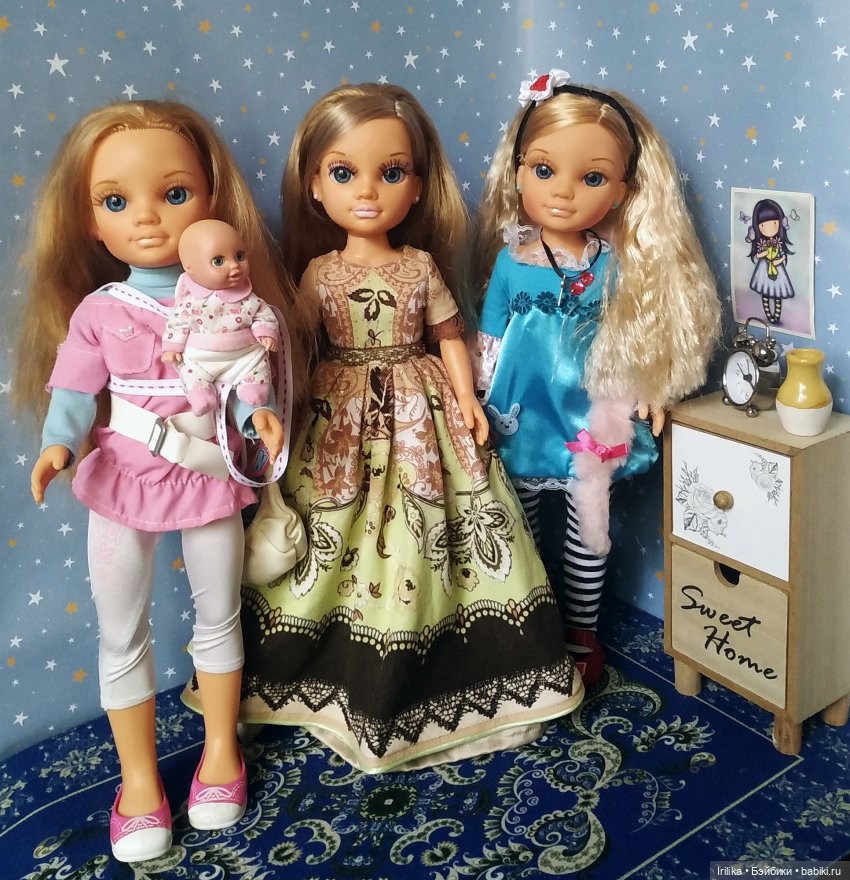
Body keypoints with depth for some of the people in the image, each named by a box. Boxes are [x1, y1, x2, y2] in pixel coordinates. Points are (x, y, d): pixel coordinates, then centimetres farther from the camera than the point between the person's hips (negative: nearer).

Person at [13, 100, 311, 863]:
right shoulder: (96, 311, -8)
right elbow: (73, 394, -9)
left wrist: (261, 416, -32)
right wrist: (58, 447, -28)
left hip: (208, 481, 0)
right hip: (120, 484, 0)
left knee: (218, 618, 17)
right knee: (122, 636, 12)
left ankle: (220, 751, 41)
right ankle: (139, 778, 33)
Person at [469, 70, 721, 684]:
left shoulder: (613, 266, -6)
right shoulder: (510, 261, -6)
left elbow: (631, 344, 2)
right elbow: (488, 344, -1)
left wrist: (643, 397, -1)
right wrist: (484, 409, 0)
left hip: (589, 424, 0)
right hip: (523, 421, 0)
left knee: (587, 536, 12)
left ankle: (582, 634, 30)